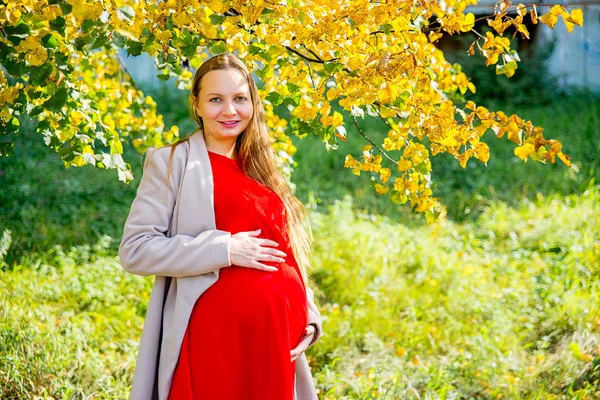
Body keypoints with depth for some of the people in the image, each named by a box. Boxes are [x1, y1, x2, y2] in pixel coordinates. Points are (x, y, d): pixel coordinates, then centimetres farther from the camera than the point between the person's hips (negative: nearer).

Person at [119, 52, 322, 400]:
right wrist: (224, 250, -15)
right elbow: (135, 249, -9)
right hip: (217, 334, -5)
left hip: (278, 336, 6)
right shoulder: (173, 162, 0)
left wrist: (308, 315, 7)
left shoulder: (260, 168, 18)